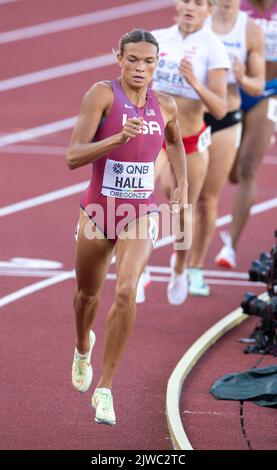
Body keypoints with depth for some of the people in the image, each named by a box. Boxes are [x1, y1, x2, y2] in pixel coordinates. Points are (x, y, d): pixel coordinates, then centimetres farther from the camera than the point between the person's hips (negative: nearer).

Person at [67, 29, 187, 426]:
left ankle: (104, 389, -12)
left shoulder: (165, 106, -1)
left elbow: (176, 142, 23)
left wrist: (183, 186, 15)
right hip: (98, 211, -1)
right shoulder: (102, 95, -14)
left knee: (126, 293, -20)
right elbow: (74, 157, -22)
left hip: (141, 214, 1)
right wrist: (120, 137, -34)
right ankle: (83, 348, 55)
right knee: (88, 294, 19)